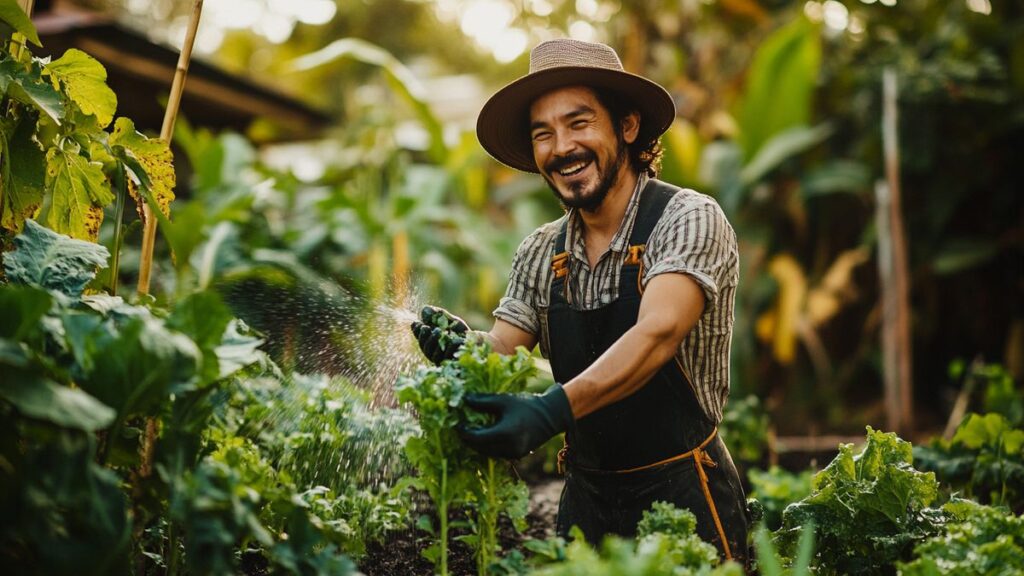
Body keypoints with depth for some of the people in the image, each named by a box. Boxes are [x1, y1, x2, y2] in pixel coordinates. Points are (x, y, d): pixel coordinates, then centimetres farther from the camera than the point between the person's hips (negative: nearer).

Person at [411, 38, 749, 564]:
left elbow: (657, 334, -28)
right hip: (587, 496, 5)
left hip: (682, 495, -5)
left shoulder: (689, 219, -14)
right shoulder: (539, 254, 5)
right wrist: (461, 347, -22)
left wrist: (553, 410, -42)